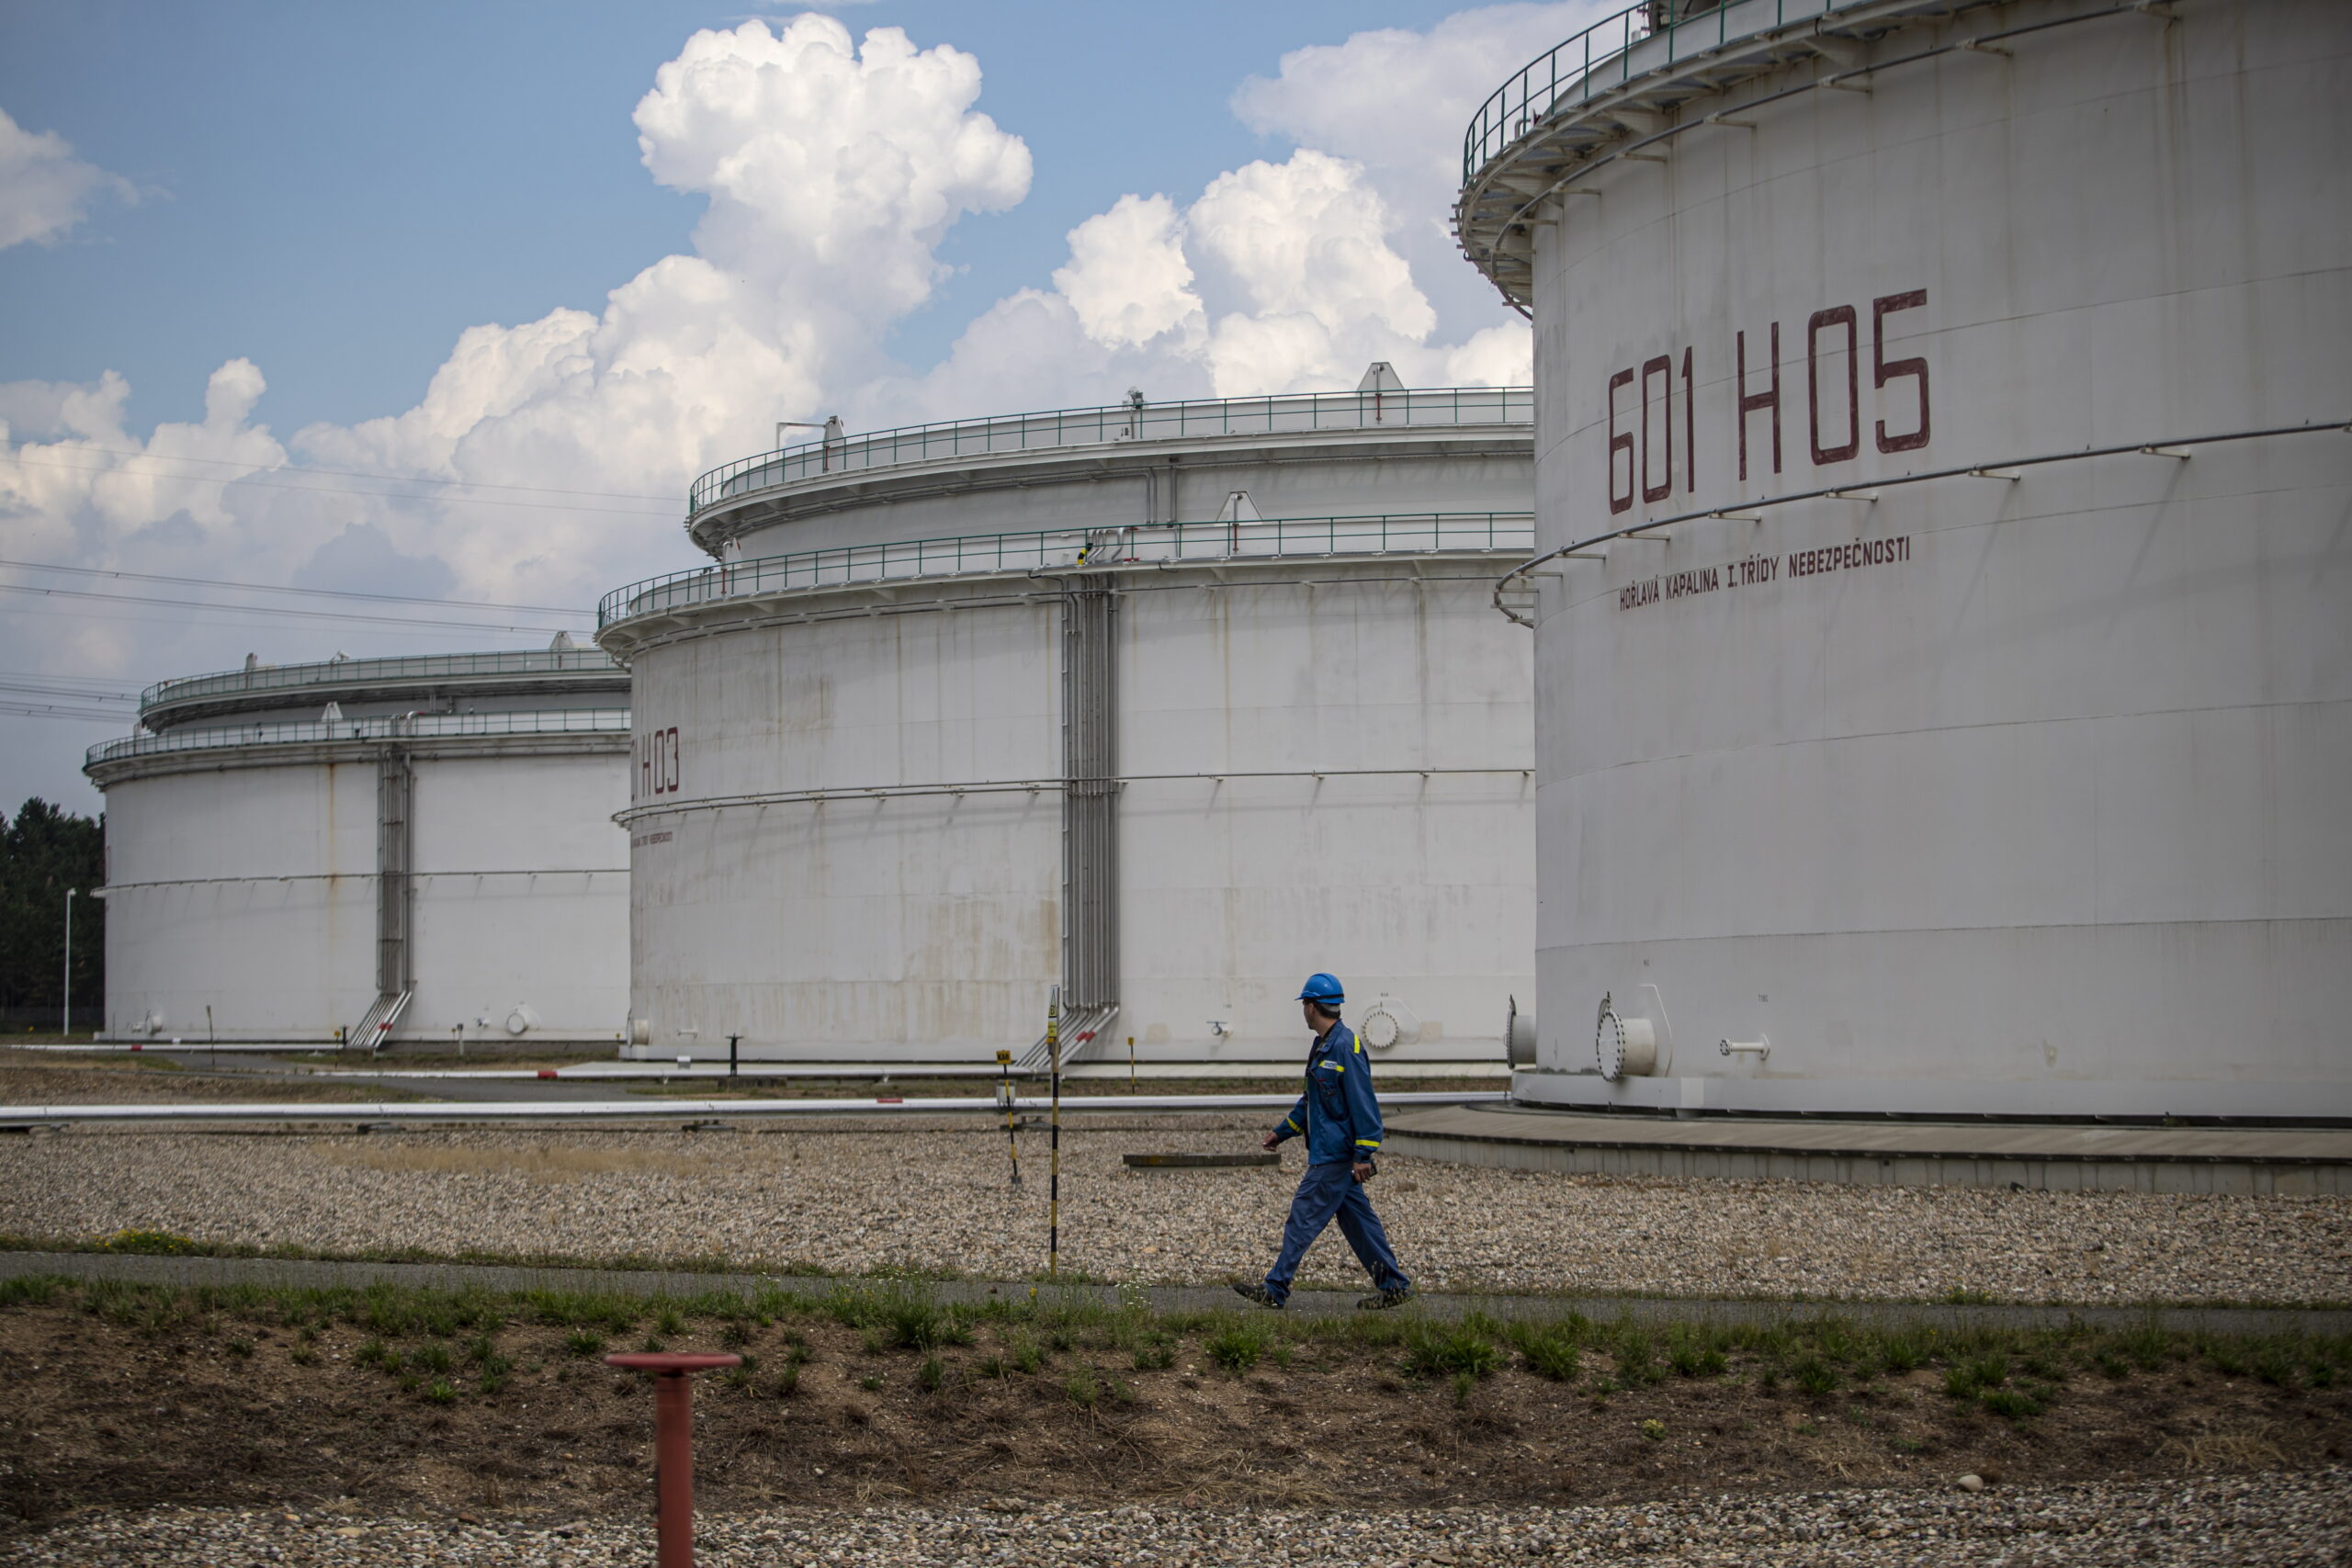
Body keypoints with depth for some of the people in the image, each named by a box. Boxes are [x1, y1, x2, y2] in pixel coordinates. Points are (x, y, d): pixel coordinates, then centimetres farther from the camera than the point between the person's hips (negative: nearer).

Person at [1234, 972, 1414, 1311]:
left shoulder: (1346, 1047, -17)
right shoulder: (1323, 1045, 15)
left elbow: (1364, 1104, -20)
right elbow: (1311, 1099, 27)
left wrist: (1363, 1154, -22)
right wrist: (1283, 1131, 30)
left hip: (1335, 1154, -10)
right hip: (1331, 1152, 10)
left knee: (1304, 1217, -5)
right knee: (1357, 1219, 11)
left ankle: (1275, 1290, -1)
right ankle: (1394, 1286, 14)